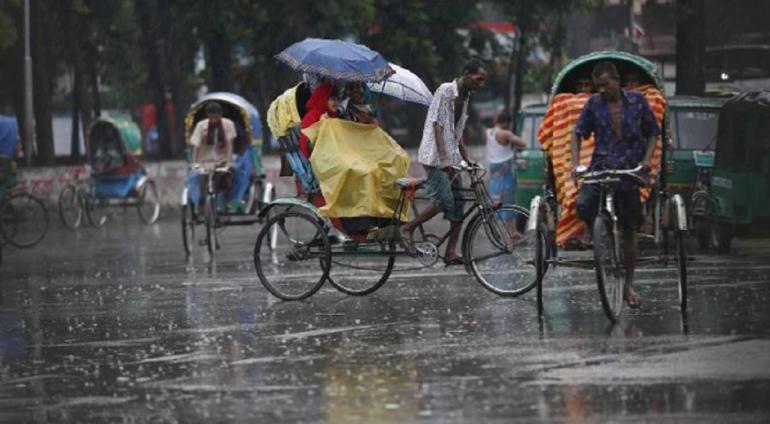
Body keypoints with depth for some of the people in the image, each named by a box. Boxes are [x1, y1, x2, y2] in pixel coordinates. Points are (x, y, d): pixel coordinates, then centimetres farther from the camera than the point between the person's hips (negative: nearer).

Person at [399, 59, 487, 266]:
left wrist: (466, 159, 21)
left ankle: (451, 252, 3)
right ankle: (407, 229, -3)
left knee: (458, 205, 1)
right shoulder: (445, 91, -10)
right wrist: (444, 158, -25)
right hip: (435, 156, -9)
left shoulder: (464, 97, 17)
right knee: (443, 201, -18)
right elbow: (437, 125, -17)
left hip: (451, 158, 9)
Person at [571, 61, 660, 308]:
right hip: (600, 168, 0)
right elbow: (578, 134, 8)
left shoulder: (637, 101, 3)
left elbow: (653, 133, 9)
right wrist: (575, 164, -7)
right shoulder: (594, 104, 3)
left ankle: (628, 285, 17)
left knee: (629, 232, 5)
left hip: (629, 172, 0)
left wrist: (646, 160, -7)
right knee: (583, 205, -30)